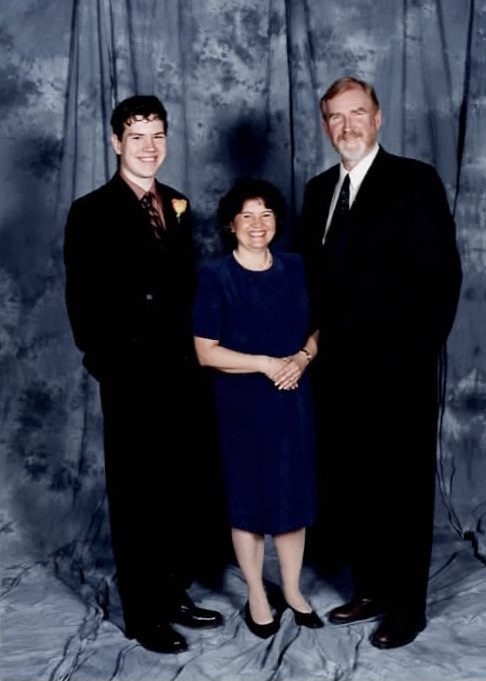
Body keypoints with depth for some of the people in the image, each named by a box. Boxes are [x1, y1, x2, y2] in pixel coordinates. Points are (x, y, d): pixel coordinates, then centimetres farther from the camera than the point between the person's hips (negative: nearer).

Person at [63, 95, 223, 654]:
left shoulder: (176, 206, 10)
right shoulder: (92, 212, -8)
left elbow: (186, 288, 13)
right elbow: (83, 303, -10)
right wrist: (109, 366, -11)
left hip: (180, 376, 6)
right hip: (131, 380, -5)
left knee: (178, 492, 15)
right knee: (135, 497, 7)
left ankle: (173, 595, 32)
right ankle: (141, 614, 22)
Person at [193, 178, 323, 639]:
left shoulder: (295, 268, 3)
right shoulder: (216, 276, -9)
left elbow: (318, 328, 10)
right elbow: (206, 352, -12)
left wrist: (302, 357, -11)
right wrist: (268, 364, -18)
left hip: (293, 401, 3)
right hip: (242, 404, -3)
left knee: (294, 495, 10)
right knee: (248, 499, 8)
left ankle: (292, 590, 29)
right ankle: (257, 596, 25)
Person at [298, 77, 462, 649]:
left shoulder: (414, 181, -5)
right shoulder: (319, 189, 13)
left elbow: (442, 275, -10)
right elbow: (312, 276, 14)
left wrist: (420, 355, -13)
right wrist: (317, 344, 4)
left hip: (397, 370, -6)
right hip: (338, 369, 6)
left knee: (402, 489, 6)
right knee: (346, 488, 12)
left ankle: (406, 605, 21)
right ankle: (370, 590, 30)